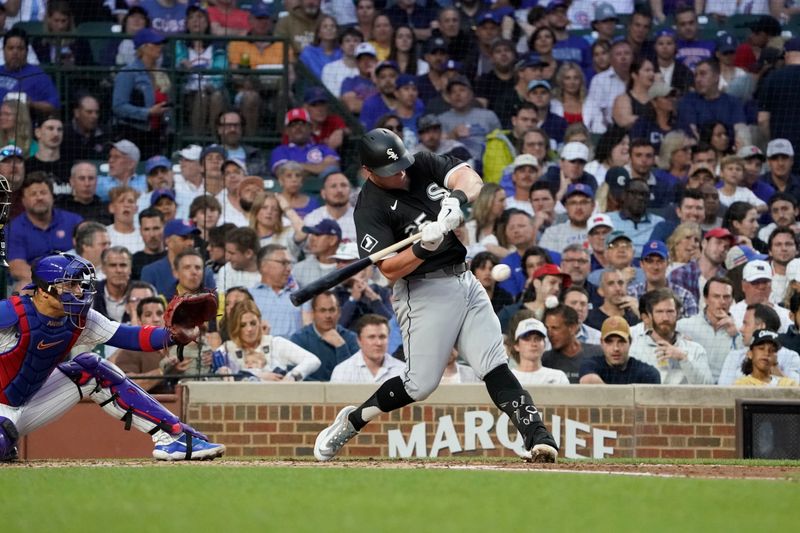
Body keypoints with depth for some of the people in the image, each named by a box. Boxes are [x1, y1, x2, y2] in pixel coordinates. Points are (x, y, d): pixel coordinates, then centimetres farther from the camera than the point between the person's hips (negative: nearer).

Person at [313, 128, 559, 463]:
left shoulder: (423, 165, 4)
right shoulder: (370, 208, -13)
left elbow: (470, 179, -7)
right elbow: (390, 270, -19)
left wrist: (457, 198, -29)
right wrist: (424, 246, -34)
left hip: (465, 281, 5)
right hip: (424, 293, -5)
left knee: (495, 366, -5)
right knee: (421, 384, -4)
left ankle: (536, 436, -13)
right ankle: (350, 421, 15)